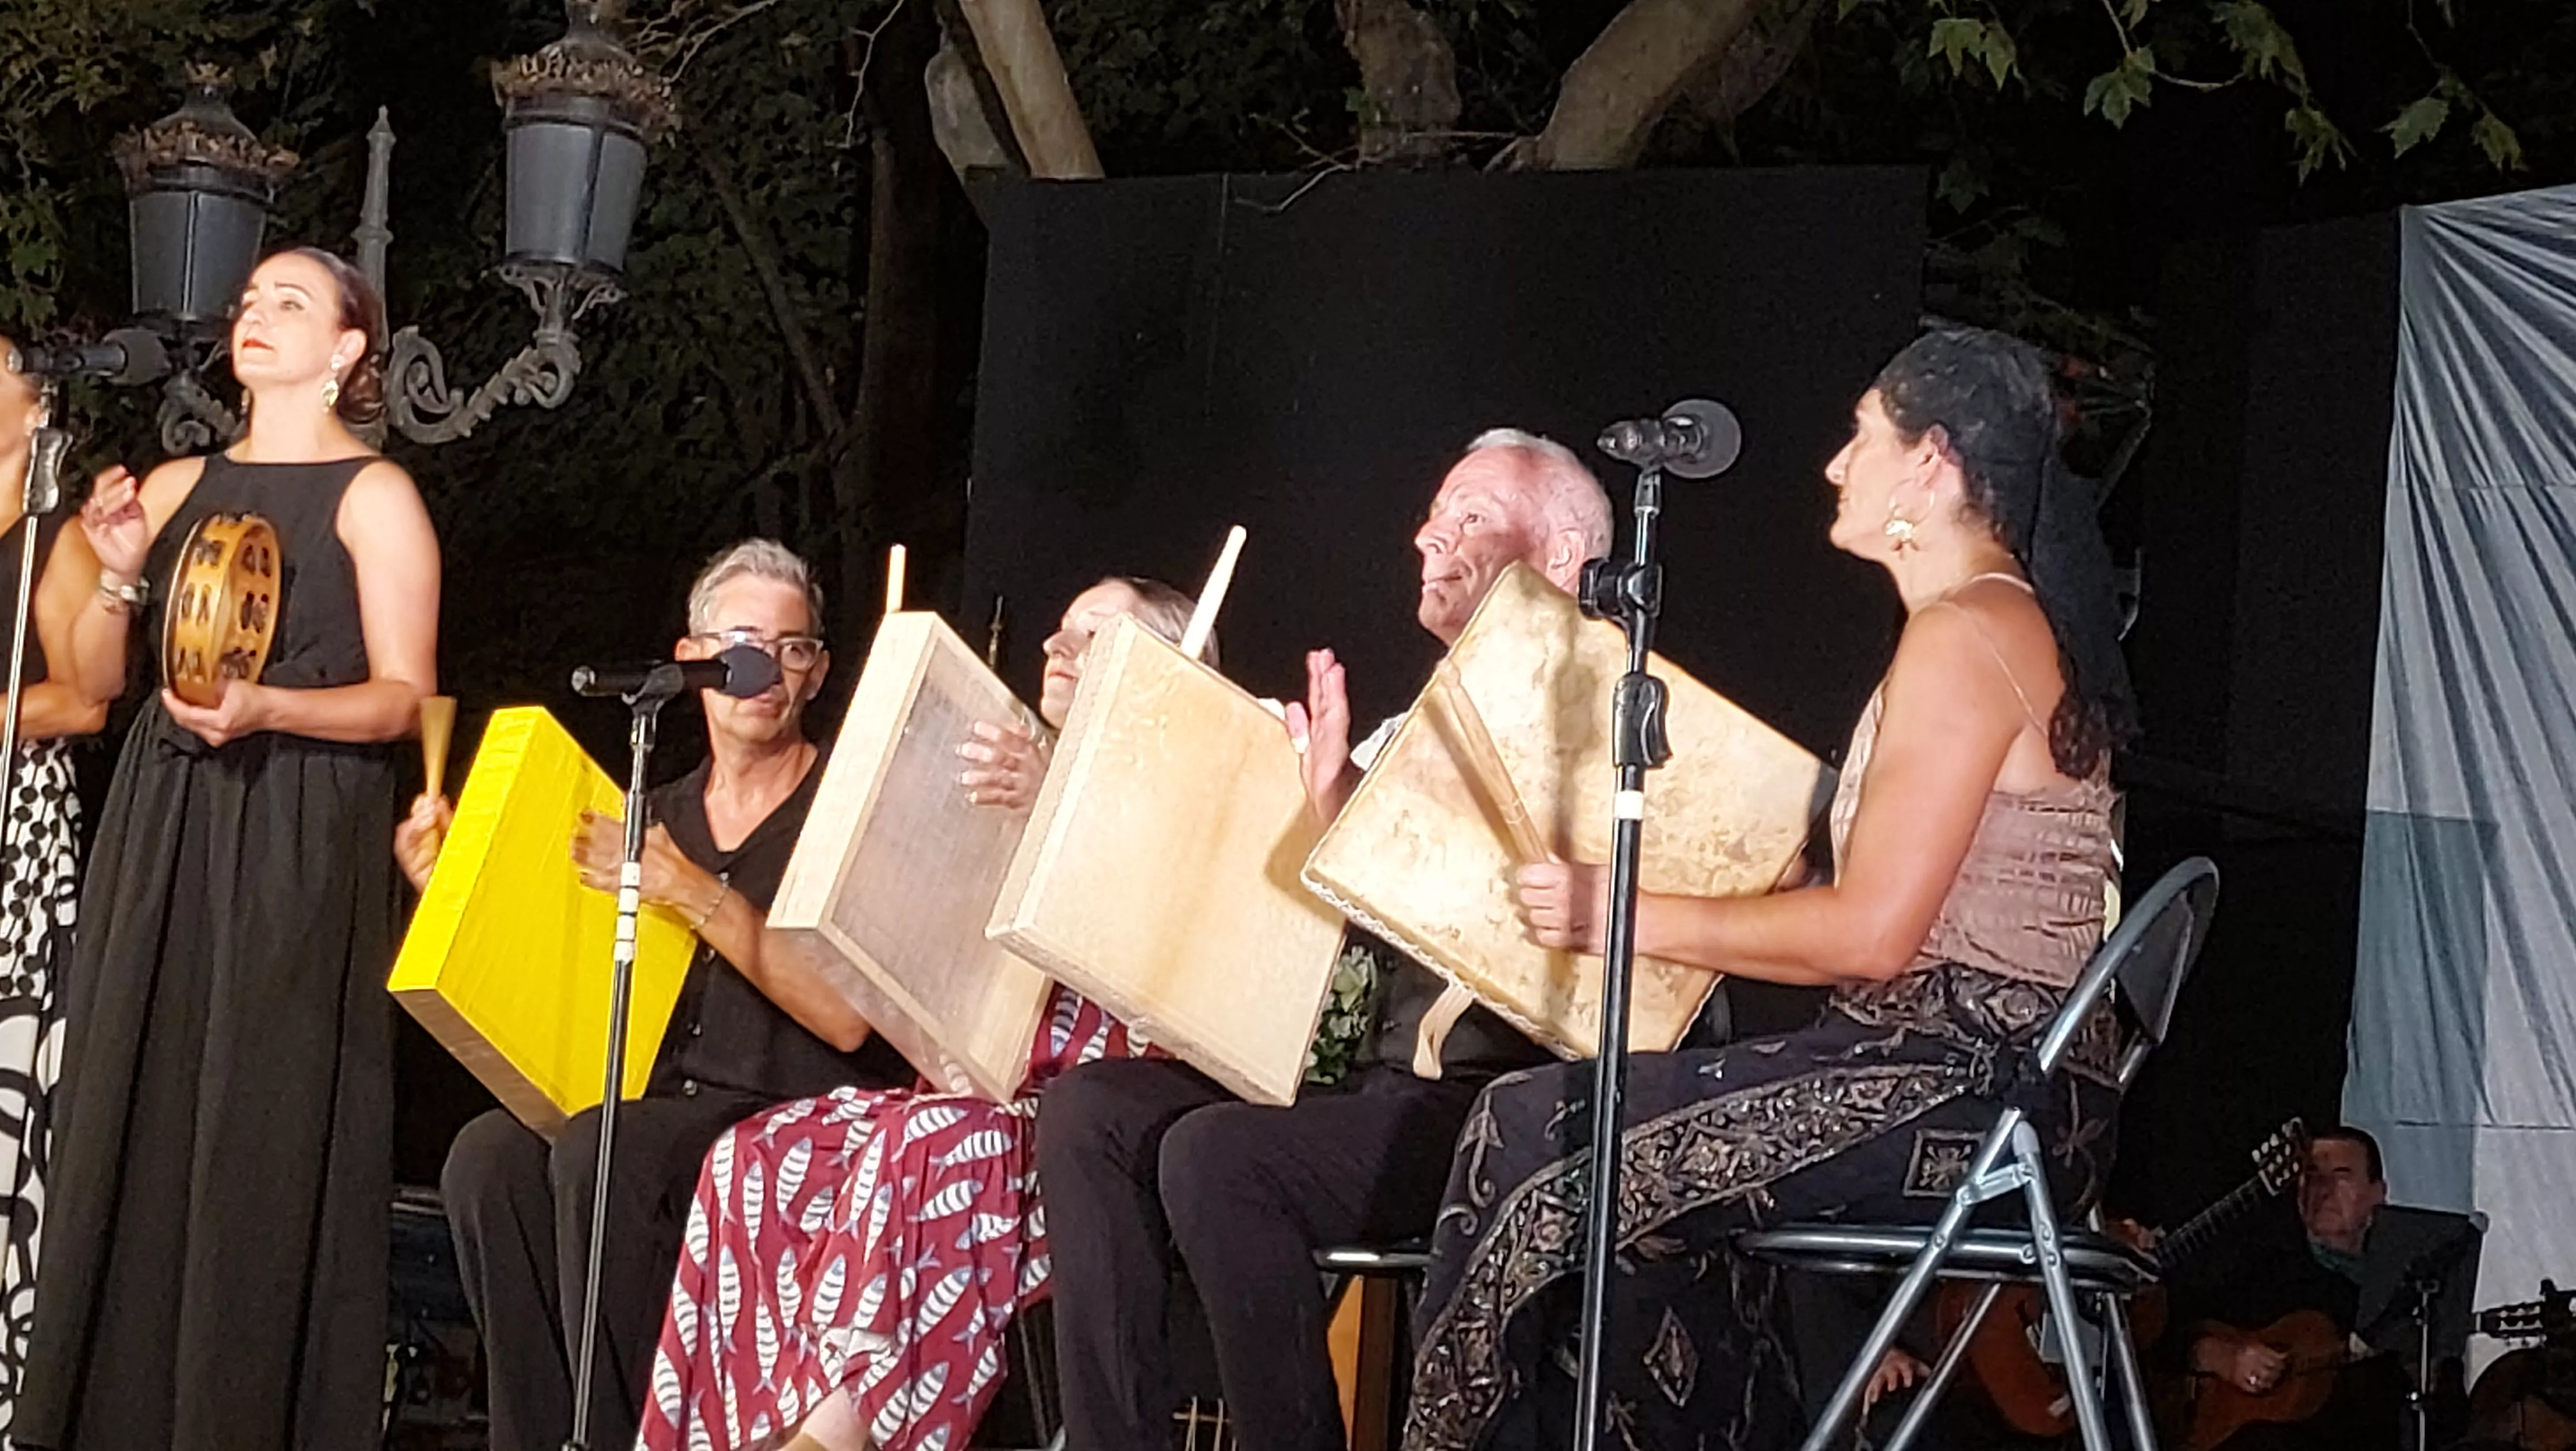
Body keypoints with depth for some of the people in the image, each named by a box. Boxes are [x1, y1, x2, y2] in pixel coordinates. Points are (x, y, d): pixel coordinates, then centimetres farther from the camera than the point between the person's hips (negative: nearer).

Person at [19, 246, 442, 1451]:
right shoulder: (176, 487, 14)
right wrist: (117, 577, -4)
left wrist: (267, 707, -19)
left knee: (263, 1130, -6)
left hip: (298, 845, -5)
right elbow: (95, 679, 14)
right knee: (134, 1116, 3)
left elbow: (404, 698, -5)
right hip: (159, 834, 5)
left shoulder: (373, 496, 0)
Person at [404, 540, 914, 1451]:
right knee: (492, 1155, -24)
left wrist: (695, 894, -17)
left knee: (601, 1153, -32)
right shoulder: (654, 819, 19)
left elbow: (847, 1020, -11)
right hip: (663, 1113, 5)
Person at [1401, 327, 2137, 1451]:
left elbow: (1870, 933, -18)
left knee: (1537, 1139, -12)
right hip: (2003, 1083, 11)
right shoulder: (2018, 624, 18)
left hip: (1968, 1089, -11)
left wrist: (1623, 915, -10)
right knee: (1647, 1157, 19)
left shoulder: (1963, 633, -13)